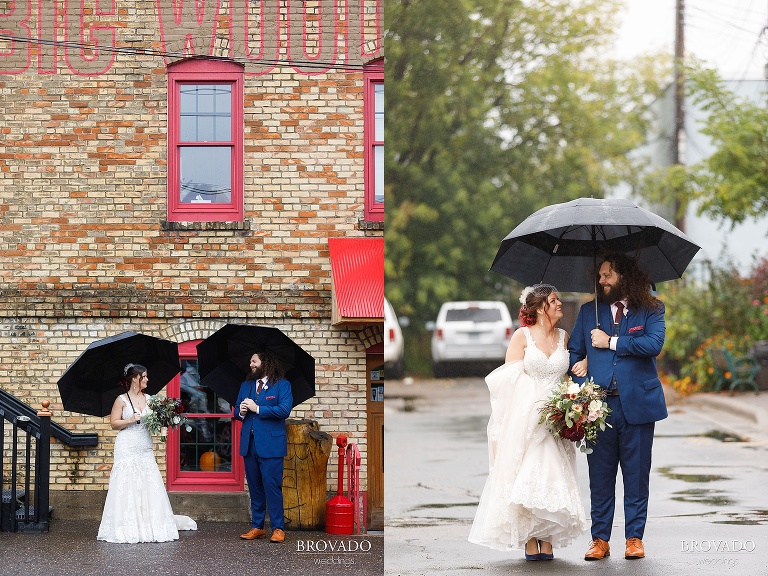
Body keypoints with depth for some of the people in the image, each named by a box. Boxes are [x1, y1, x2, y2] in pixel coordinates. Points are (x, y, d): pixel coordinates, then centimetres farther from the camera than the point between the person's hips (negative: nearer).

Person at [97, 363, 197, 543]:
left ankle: (152, 525, 8)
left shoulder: (148, 399, 12)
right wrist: (130, 420, -16)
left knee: (150, 485, 1)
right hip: (127, 448, -5)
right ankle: (127, 527, -3)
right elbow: (114, 423, -3)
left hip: (145, 448, 5)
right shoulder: (121, 400, -1)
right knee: (128, 487, -7)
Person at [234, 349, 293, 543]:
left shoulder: (282, 385, 0)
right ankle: (257, 527, 16)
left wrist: (257, 408, -13)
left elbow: (284, 409, -13)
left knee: (272, 486, -8)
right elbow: (237, 410, 19)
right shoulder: (246, 385, 19)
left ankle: (278, 528, -4)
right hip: (249, 444, 6)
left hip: (270, 444, -6)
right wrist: (241, 412, -5)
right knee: (254, 487, 10)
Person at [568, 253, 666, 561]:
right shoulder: (588, 311, 15)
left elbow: (654, 344, -11)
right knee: (600, 476, 3)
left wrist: (611, 342, -8)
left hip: (637, 403, -2)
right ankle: (600, 539, 9)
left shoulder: (651, 310, 5)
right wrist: (577, 371, -6)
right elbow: (574, 352, 15)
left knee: (636, 475, 3)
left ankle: (634, 538, 11)